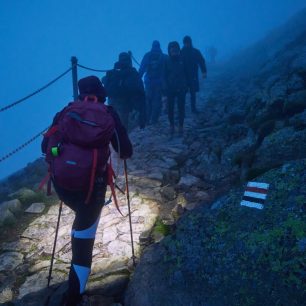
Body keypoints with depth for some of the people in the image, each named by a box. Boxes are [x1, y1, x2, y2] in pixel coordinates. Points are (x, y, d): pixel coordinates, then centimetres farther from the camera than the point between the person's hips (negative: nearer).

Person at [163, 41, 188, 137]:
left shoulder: (182, 60, -2)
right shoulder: (167, 61, -1)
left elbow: (186, 74, 3)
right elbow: (164, 75, 0)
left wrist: (186, 86, -1)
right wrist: (165, 87, -7)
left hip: (181, 88, 0)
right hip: (170, 89, 0)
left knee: (181, 108, 4)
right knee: (170, 108, 2)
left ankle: (180, 127, 14)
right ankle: (172, 126, 15)